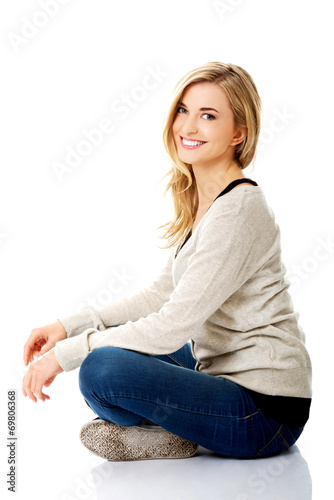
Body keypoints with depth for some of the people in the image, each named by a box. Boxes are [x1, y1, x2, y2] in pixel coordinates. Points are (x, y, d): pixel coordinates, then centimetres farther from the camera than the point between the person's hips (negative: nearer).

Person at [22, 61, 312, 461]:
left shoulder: (239, 211, -23)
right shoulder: (197, 199, 6)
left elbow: (174, 324, -24)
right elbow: (162, 294, 11)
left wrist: (65, 354, -18)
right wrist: (69, 326, 2)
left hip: (266, 412, -9)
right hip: (221, 367, 9)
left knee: (100, 370, -25)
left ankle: (162, 438, 2)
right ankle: (168, 430, 3)